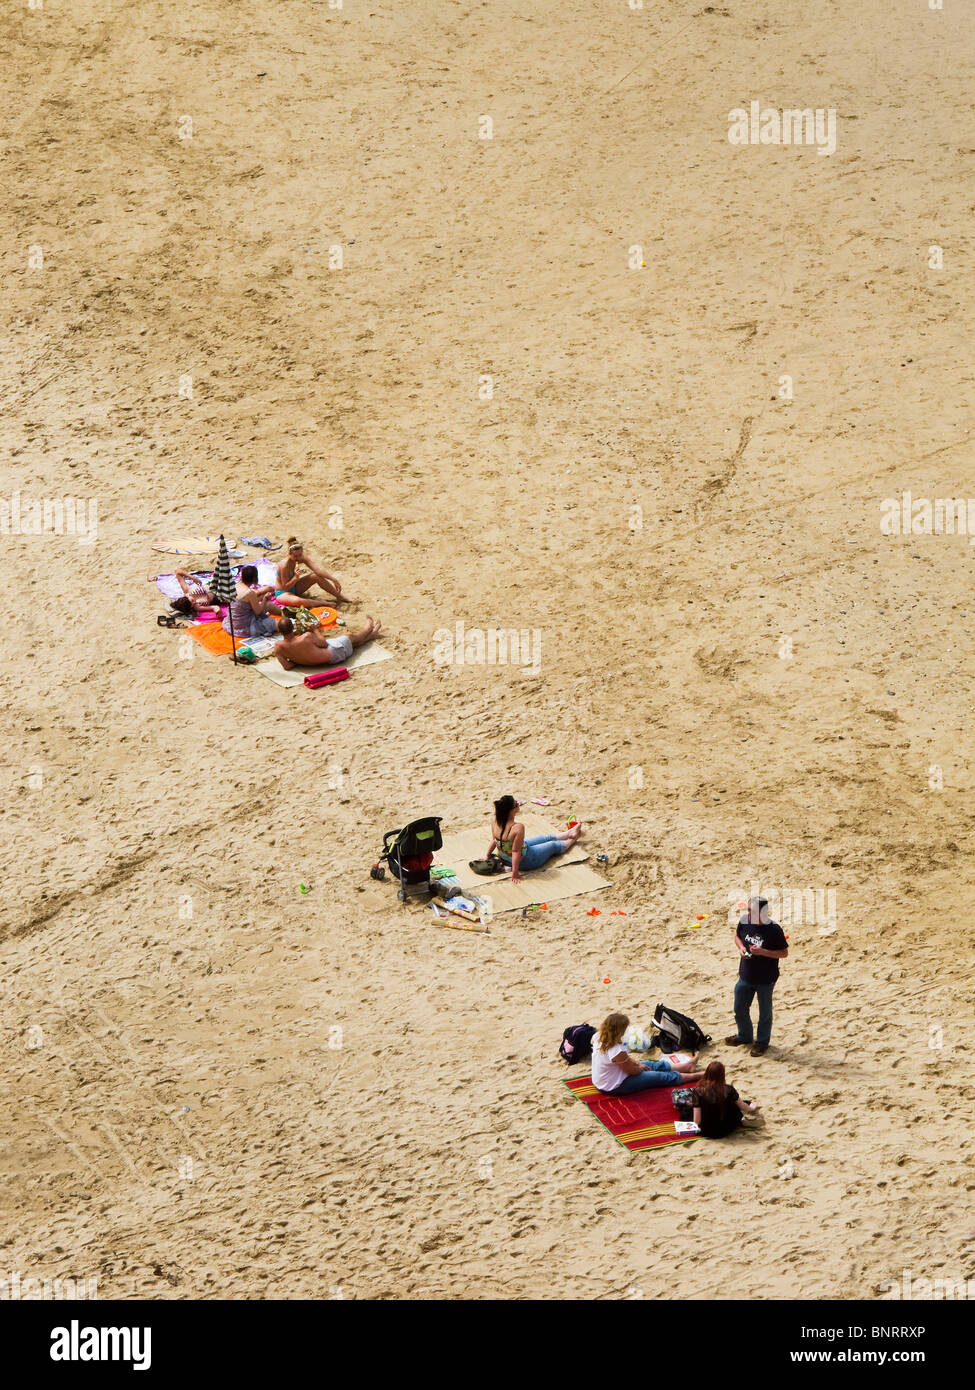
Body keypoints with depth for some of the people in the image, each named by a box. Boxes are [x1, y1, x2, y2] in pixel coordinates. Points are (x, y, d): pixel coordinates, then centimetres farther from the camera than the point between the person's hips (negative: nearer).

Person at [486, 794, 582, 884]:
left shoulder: (495, 821, -18)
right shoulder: (518, 827, -39)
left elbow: (494, 840, -6)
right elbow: (516, 851, -32)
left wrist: (488, 856, 9)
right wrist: (514, 873, -24)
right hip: (524, 860, -7)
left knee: (547, 838, 28)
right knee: (554, 845, 21)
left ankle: (570, 833, 54)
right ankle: (573, 839, 52)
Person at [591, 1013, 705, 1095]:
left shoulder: (599, 1038, -9)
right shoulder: (617, 1051, -37)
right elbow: (633, 1071, -19)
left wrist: (636, 1063, 9)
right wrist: (639, 1067, 3)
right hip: (615, 1087, -9)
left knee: (652, 1065, 22)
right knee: (662, 1076, 6)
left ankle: (687, 1066, 39)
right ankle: (695, 1076, 23)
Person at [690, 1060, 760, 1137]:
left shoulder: (699, 1091, -19)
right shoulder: (728, 1090, -17)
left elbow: (697, 1121, -17)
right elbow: (743, 1107, 3)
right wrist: (751, 1108, 27)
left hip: (706, 1133, 1)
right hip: (726, 1131, -1)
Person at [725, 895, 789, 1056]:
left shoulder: (774, 930, -22)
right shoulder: (744, 921, -9)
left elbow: (784, 953, -14)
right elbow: (737, 936, 12)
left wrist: (763, 952, -26)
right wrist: (741, 947, -10)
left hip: (765, 979, -5)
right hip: (746, 975, 5)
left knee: (765, 1012, 13)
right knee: (739, 1009, 19)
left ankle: (762, 1043, 33)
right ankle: (744, 1036, 44)